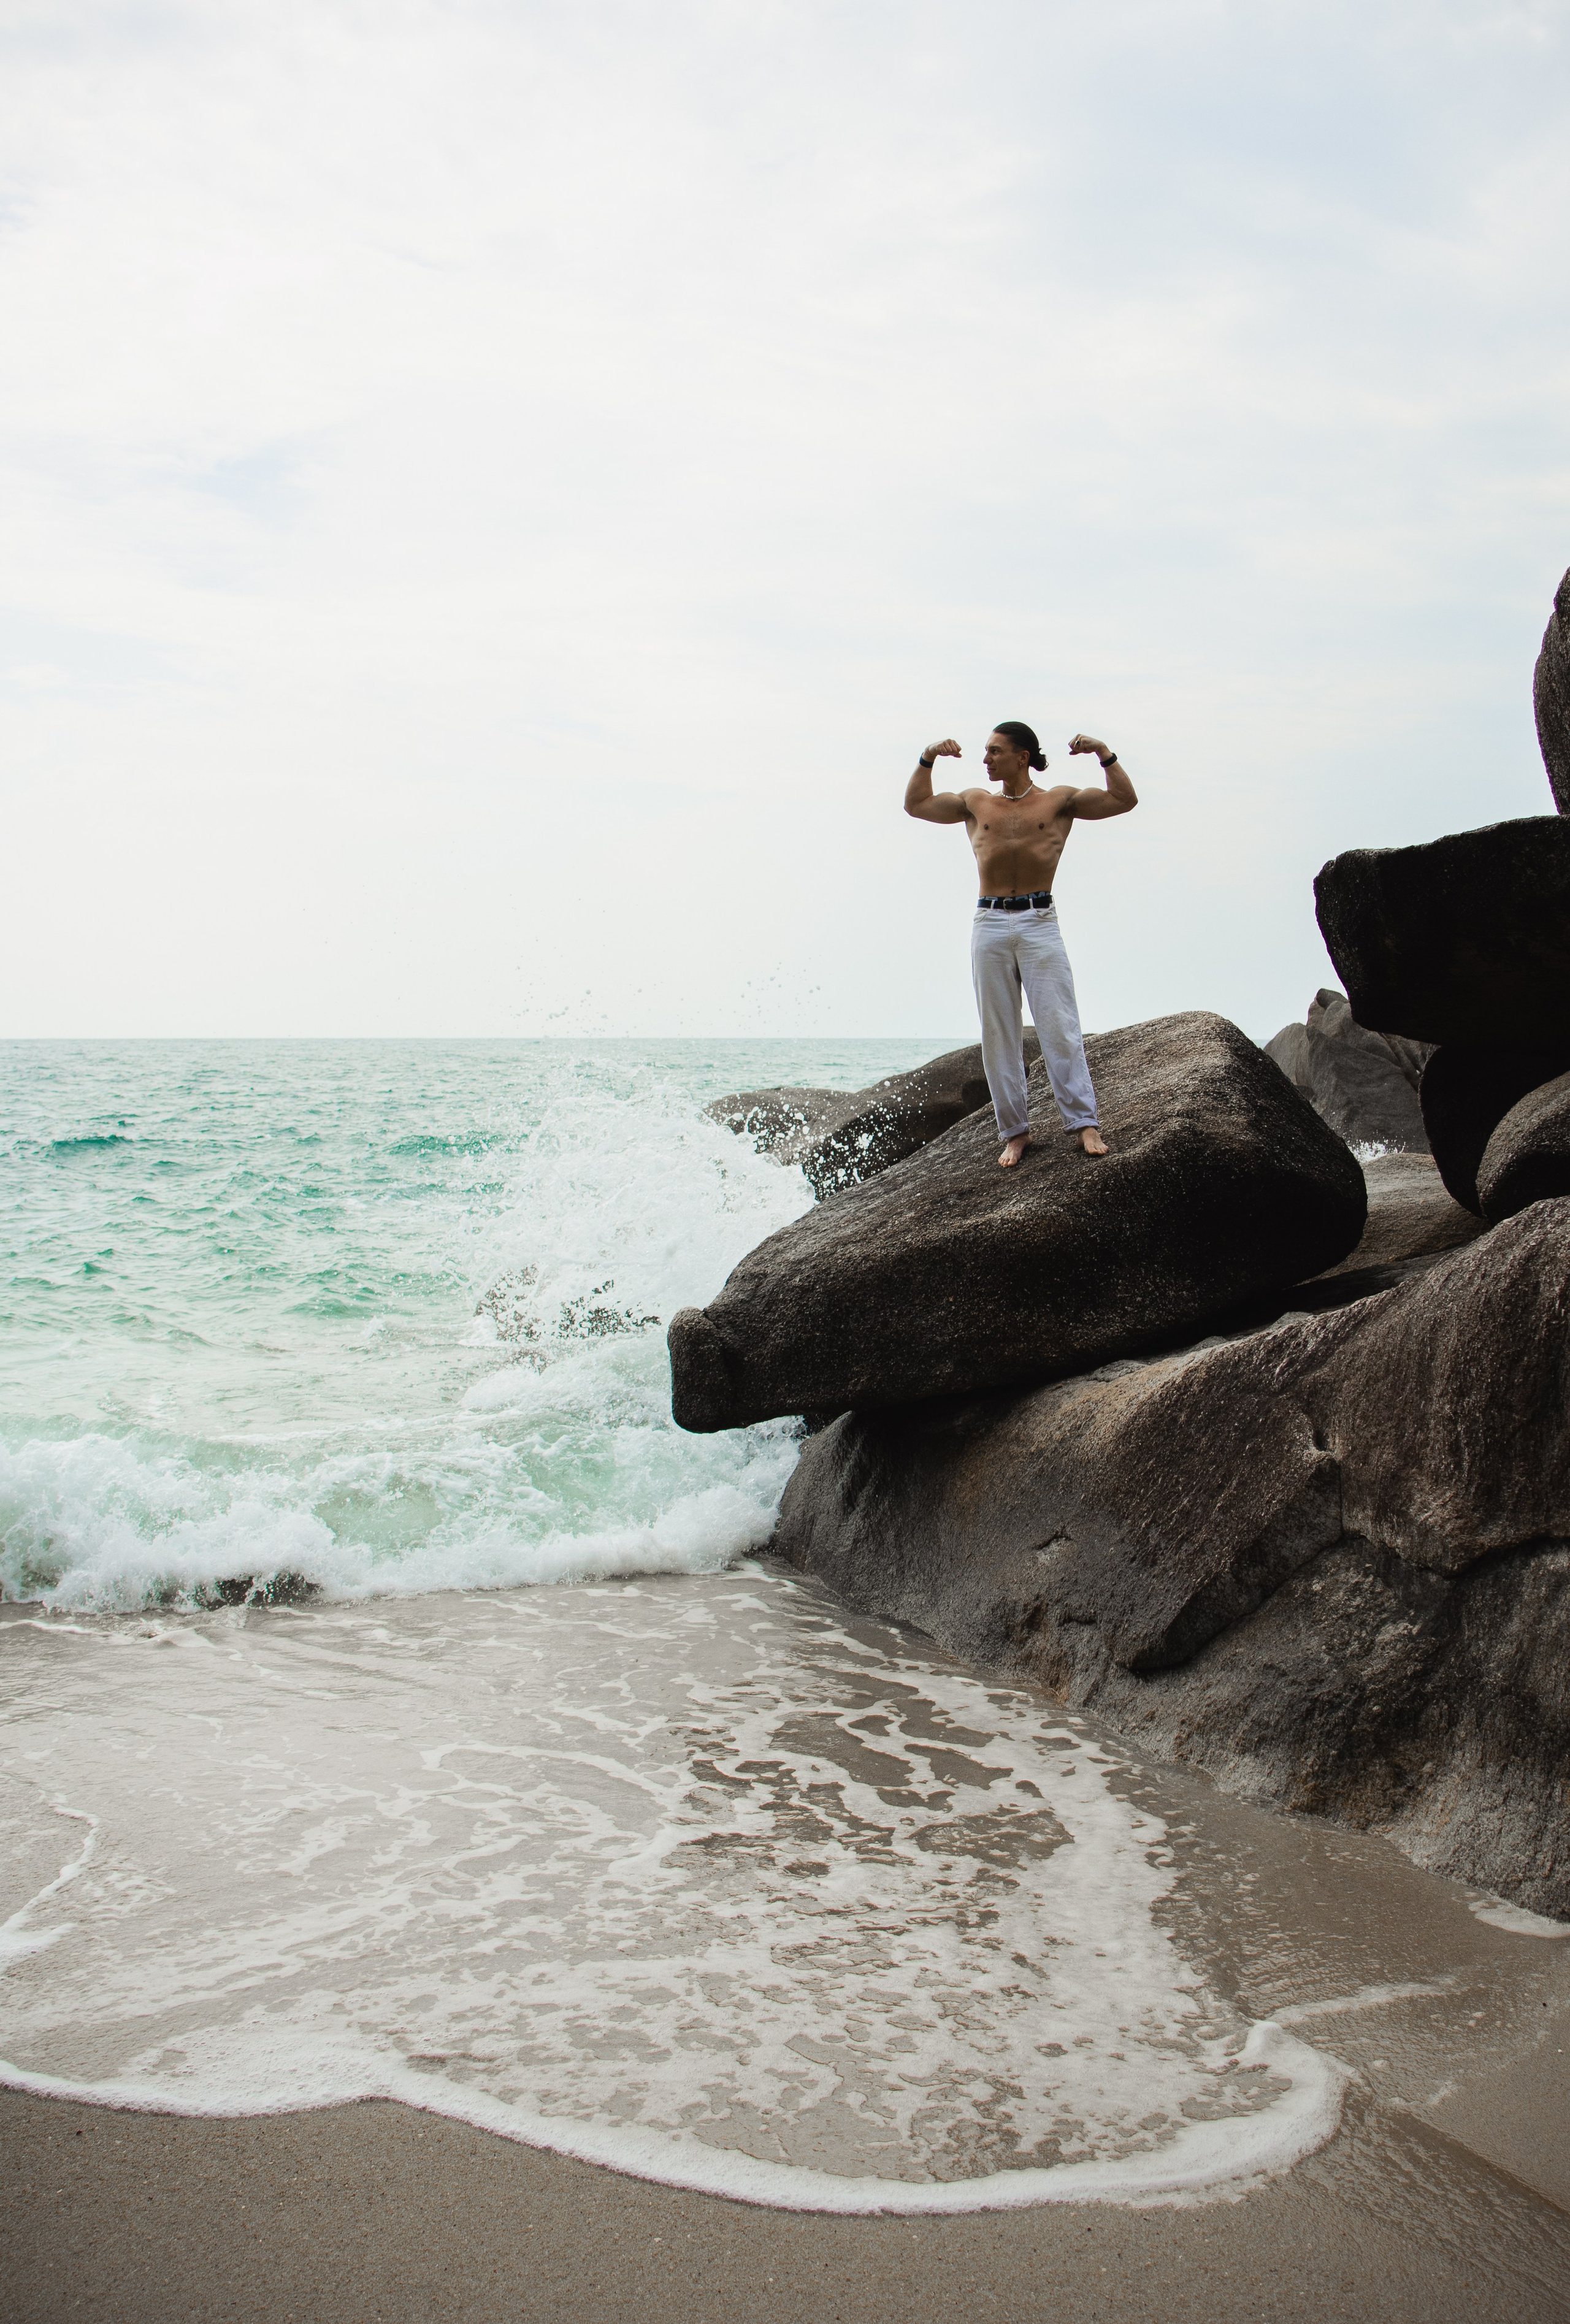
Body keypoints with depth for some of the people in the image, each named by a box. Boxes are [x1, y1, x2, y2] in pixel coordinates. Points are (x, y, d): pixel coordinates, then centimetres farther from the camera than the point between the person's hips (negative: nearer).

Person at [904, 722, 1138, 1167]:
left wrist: (1104, 753, -4)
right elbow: (917, 805, 21)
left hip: (1039, 922, -3)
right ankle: (1015, 1131, 6)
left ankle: (1083, 1122, -6)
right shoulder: (975, 803, 17)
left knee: (1060, 1027, -8)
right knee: (998, 1035, 1)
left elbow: (1124, 800, 5)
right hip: (989, 925, 3)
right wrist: (927, 760, 9)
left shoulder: (1060, 800, 10)